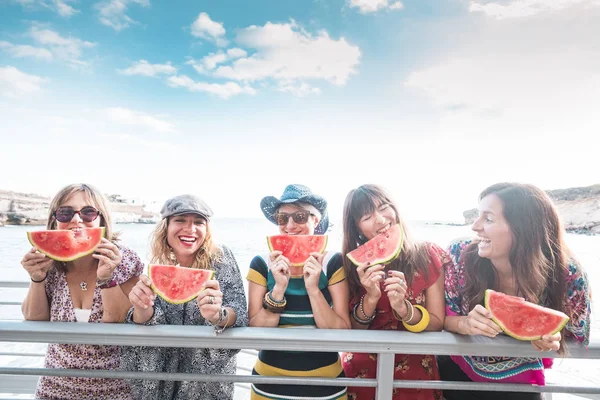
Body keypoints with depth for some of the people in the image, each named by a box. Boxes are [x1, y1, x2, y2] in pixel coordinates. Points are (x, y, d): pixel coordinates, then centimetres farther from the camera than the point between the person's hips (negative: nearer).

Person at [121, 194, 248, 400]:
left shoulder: (221, 260, -16)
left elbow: (240, 318, -23)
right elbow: (147, 326, -13)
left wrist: (218, 315, -44)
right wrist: (142, 308, -35)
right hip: (161, 378, 2)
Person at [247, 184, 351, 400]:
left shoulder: (333, 263, -11)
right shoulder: (262, 264, -8)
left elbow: (343, 334, -12)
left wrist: (313, 289, -24)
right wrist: (279, 288, -24)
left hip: (325, 383, 0)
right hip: (270, 381, 1)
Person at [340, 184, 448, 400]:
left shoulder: (427, 255, -9)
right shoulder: (354, 263, -7)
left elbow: (437, 323, -6)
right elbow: (351, 331, -5)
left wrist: (404, 308, -24)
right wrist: (371, 298, -21)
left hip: (415, 371, 0)